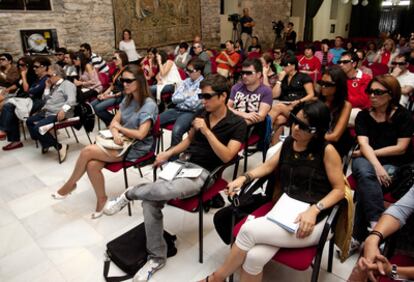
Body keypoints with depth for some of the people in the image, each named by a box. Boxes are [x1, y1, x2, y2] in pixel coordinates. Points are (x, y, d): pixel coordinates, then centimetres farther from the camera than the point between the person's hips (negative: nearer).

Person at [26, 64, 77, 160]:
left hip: (57, 114, -10)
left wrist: (63, 110, -39)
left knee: (37, 127, -24)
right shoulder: (53, 86, 21)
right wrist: (47, 87, 13)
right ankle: (45, 143, 16)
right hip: (47, 112, 10)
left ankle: (59, 146, -15)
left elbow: (71, 100, -24)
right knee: (29, 121, 16)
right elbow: (45, 100, 23)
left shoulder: (67, 84, -7)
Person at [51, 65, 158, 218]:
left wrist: (119, 127, -9)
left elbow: (140, 134, -23)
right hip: (122, 142, 7)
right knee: (92, 165, -21)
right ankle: (101, 199, -1)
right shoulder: (127, 99, 9)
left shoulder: (149, 105, -16)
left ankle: (70, 184, 6)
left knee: (87, 151, -18)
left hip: (136, 148, -6)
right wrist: (115, 133, -16)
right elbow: (114, 122, 7)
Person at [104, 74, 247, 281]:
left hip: (203, 172, -6)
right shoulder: (201, 115, 11)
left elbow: (226, 156, -15)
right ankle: (157, 258, 0)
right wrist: (168, 153, 6)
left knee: (165, 191, -36)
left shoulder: (237, 124, -5)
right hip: (182, 162, 6)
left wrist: (207, 131, -20)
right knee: (150, 202, -17)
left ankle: (129, 194, -3)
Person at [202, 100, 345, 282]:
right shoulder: (288, 143, 10)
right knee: (253, 257, -25)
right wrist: (243, 178, -1)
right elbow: (269, 166, 15)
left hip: (312, 222, -4)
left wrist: (314, 210, -19)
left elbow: (339, 190, -4)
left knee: (248, 230, -23)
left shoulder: (327, 151, -7)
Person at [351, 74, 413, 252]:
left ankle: (358, 236, -26)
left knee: (365, 186, -31)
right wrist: (376, 165, -24)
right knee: (365, 172, -36)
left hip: (394, 165, -2)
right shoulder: (363, 116, 6)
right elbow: (363, 144, -7)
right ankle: (377, 223, -36)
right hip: (366, 160, 2)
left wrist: (373, 152, -5)